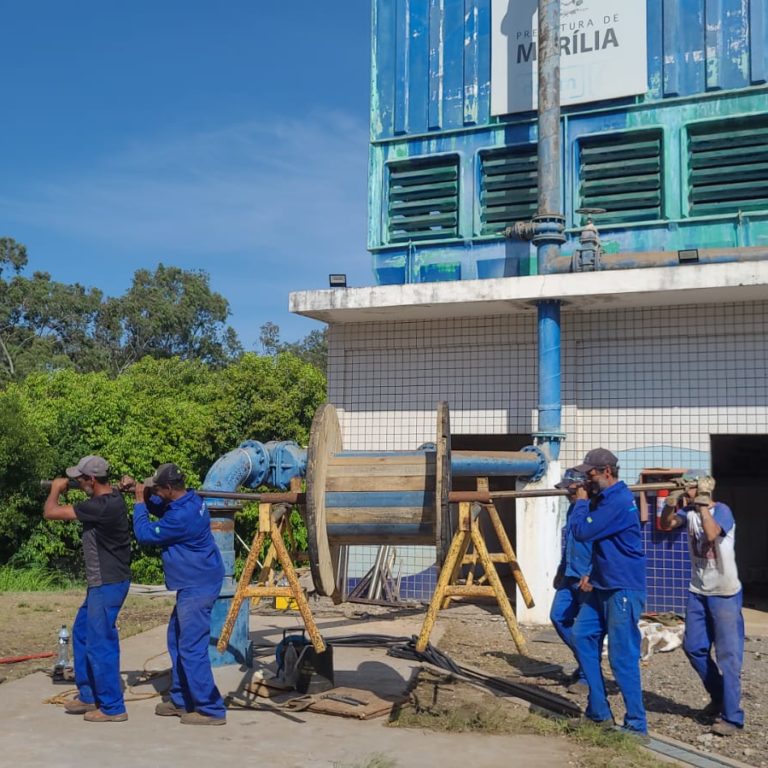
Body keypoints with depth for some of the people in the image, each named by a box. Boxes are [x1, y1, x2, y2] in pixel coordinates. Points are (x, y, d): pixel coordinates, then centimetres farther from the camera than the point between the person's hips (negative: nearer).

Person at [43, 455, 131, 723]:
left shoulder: (101, 506, -25)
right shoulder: (111, 498, 5)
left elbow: (50, 512, -21)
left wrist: (56, 489, -2)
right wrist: (64, 489, 13)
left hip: (108, 584, -10)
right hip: (103, 582, 10)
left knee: (100, 644, -2)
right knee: (81, 633, 20)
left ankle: (112, 708, 8)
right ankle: (88, 696, 31)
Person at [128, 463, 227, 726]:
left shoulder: (182, 516, -26)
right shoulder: (189, 499, 4)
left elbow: (144, 534, -14)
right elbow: (159, 507, 23)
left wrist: (140, 501, -3)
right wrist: (139, 489, 8)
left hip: (197, 588, -11)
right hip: (193, 584, 11)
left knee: (192, 648, -8)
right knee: (176, 640, 19)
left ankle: (211, 710, -4)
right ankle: (181, 700, 29)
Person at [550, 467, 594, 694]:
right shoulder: (573, 509, 13)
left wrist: (591, 575, -24)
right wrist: (562, 570, 24)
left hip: (588, 581, -9)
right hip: (570, 577, 9)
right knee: (558, 616, 7)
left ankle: (586, 675, 10)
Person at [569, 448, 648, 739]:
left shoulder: (619, 501, -20)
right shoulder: (604, 498, 11)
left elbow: (582, 531, -19)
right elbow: (590, 528, 21)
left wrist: (581, 502, -6)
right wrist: (585, 501, 7)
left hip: (623, 589, -10)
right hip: (602, 586, 10)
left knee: (622, 656, -6)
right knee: (582, 636, 9)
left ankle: (637, 726, 3)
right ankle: (599, 712, 17)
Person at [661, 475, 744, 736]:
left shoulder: (722, 510, -16)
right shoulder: (689, 511, 2)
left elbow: (712, 534, -32)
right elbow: (666, 524, -6)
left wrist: (703, 506, -26)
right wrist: (670, 505, -22)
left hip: (725, 594, -7)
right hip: (698, 592, 7)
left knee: (728, 654, -5)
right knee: (694, 647, 11)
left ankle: (732, 717, -1)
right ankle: (719, 696, 31)